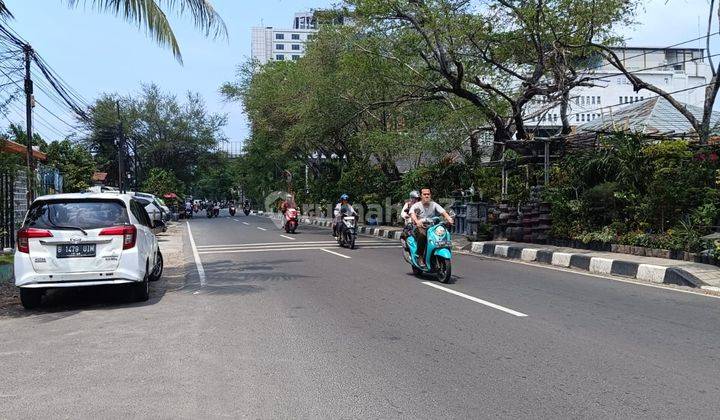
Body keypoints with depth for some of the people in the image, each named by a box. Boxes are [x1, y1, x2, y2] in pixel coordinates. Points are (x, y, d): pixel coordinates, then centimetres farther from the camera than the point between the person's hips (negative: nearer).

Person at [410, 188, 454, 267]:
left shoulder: (434, 205, 10)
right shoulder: (416, 206, 1)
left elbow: (443, 212, -6)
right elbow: (412, 213, -20)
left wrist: (449, 218, -28)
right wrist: (417, 221, -42)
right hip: (419, 227, -3)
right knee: (422, 235, -36)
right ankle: (420, 257, -20)